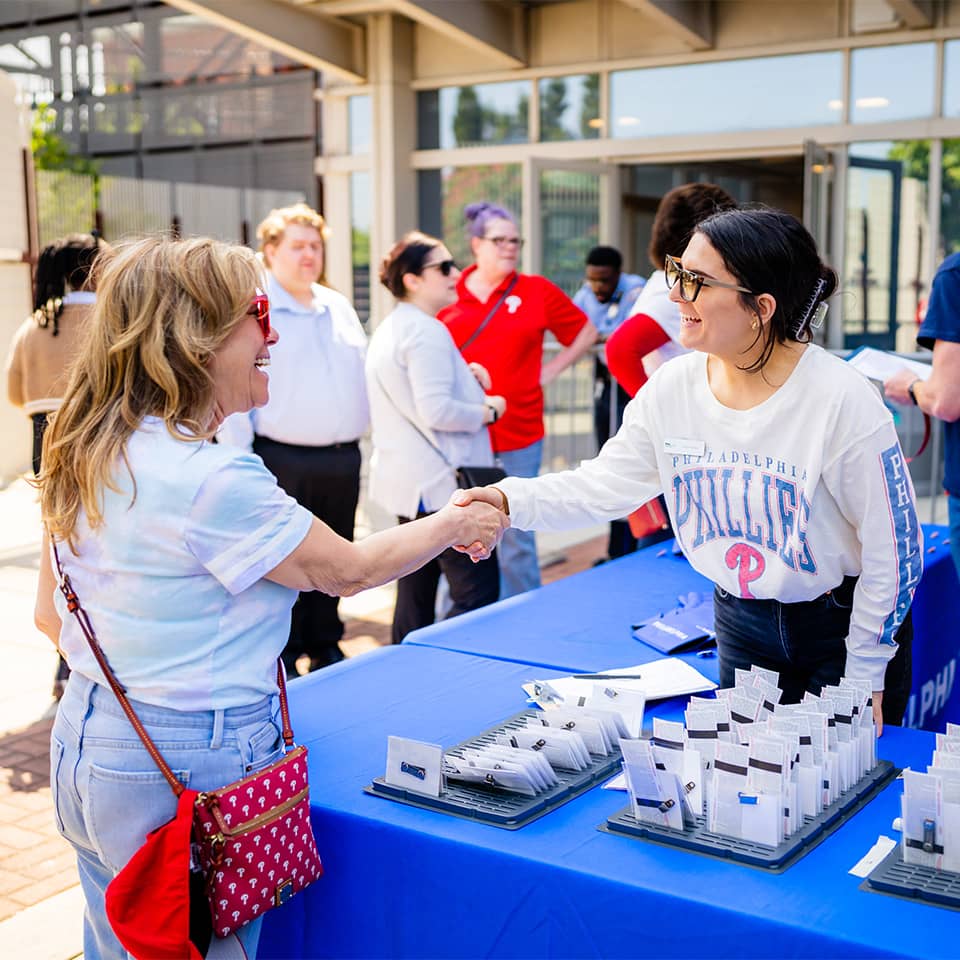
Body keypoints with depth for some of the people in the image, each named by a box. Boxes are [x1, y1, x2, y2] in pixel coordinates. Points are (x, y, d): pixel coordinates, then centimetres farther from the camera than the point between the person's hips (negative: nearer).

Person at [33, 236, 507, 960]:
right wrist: (454, 526, 4)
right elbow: (348, 570, -13)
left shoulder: (85, 459, 2)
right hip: (186, 774, -9)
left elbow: (51, 616, 11)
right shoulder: (212, 479, -25)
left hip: (86, 747, 9)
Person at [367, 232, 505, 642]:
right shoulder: (426, 332, -16)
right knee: (480, 592, -8)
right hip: (442, 484, -11)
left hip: (407, 481, 11)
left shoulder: (389, 329, 16)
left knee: (415, 593, 14)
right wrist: (488, 410, -9)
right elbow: (437, 412, -24)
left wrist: (465, 377, 11)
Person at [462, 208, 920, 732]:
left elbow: (893, 549, -17)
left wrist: (864, 680, -11)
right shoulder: (672, 387, -9)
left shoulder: (842, 400, -24)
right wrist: (511, 500, -23)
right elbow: (605, 483, -5)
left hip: (842, 624, -4)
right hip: (741, 620, 4)